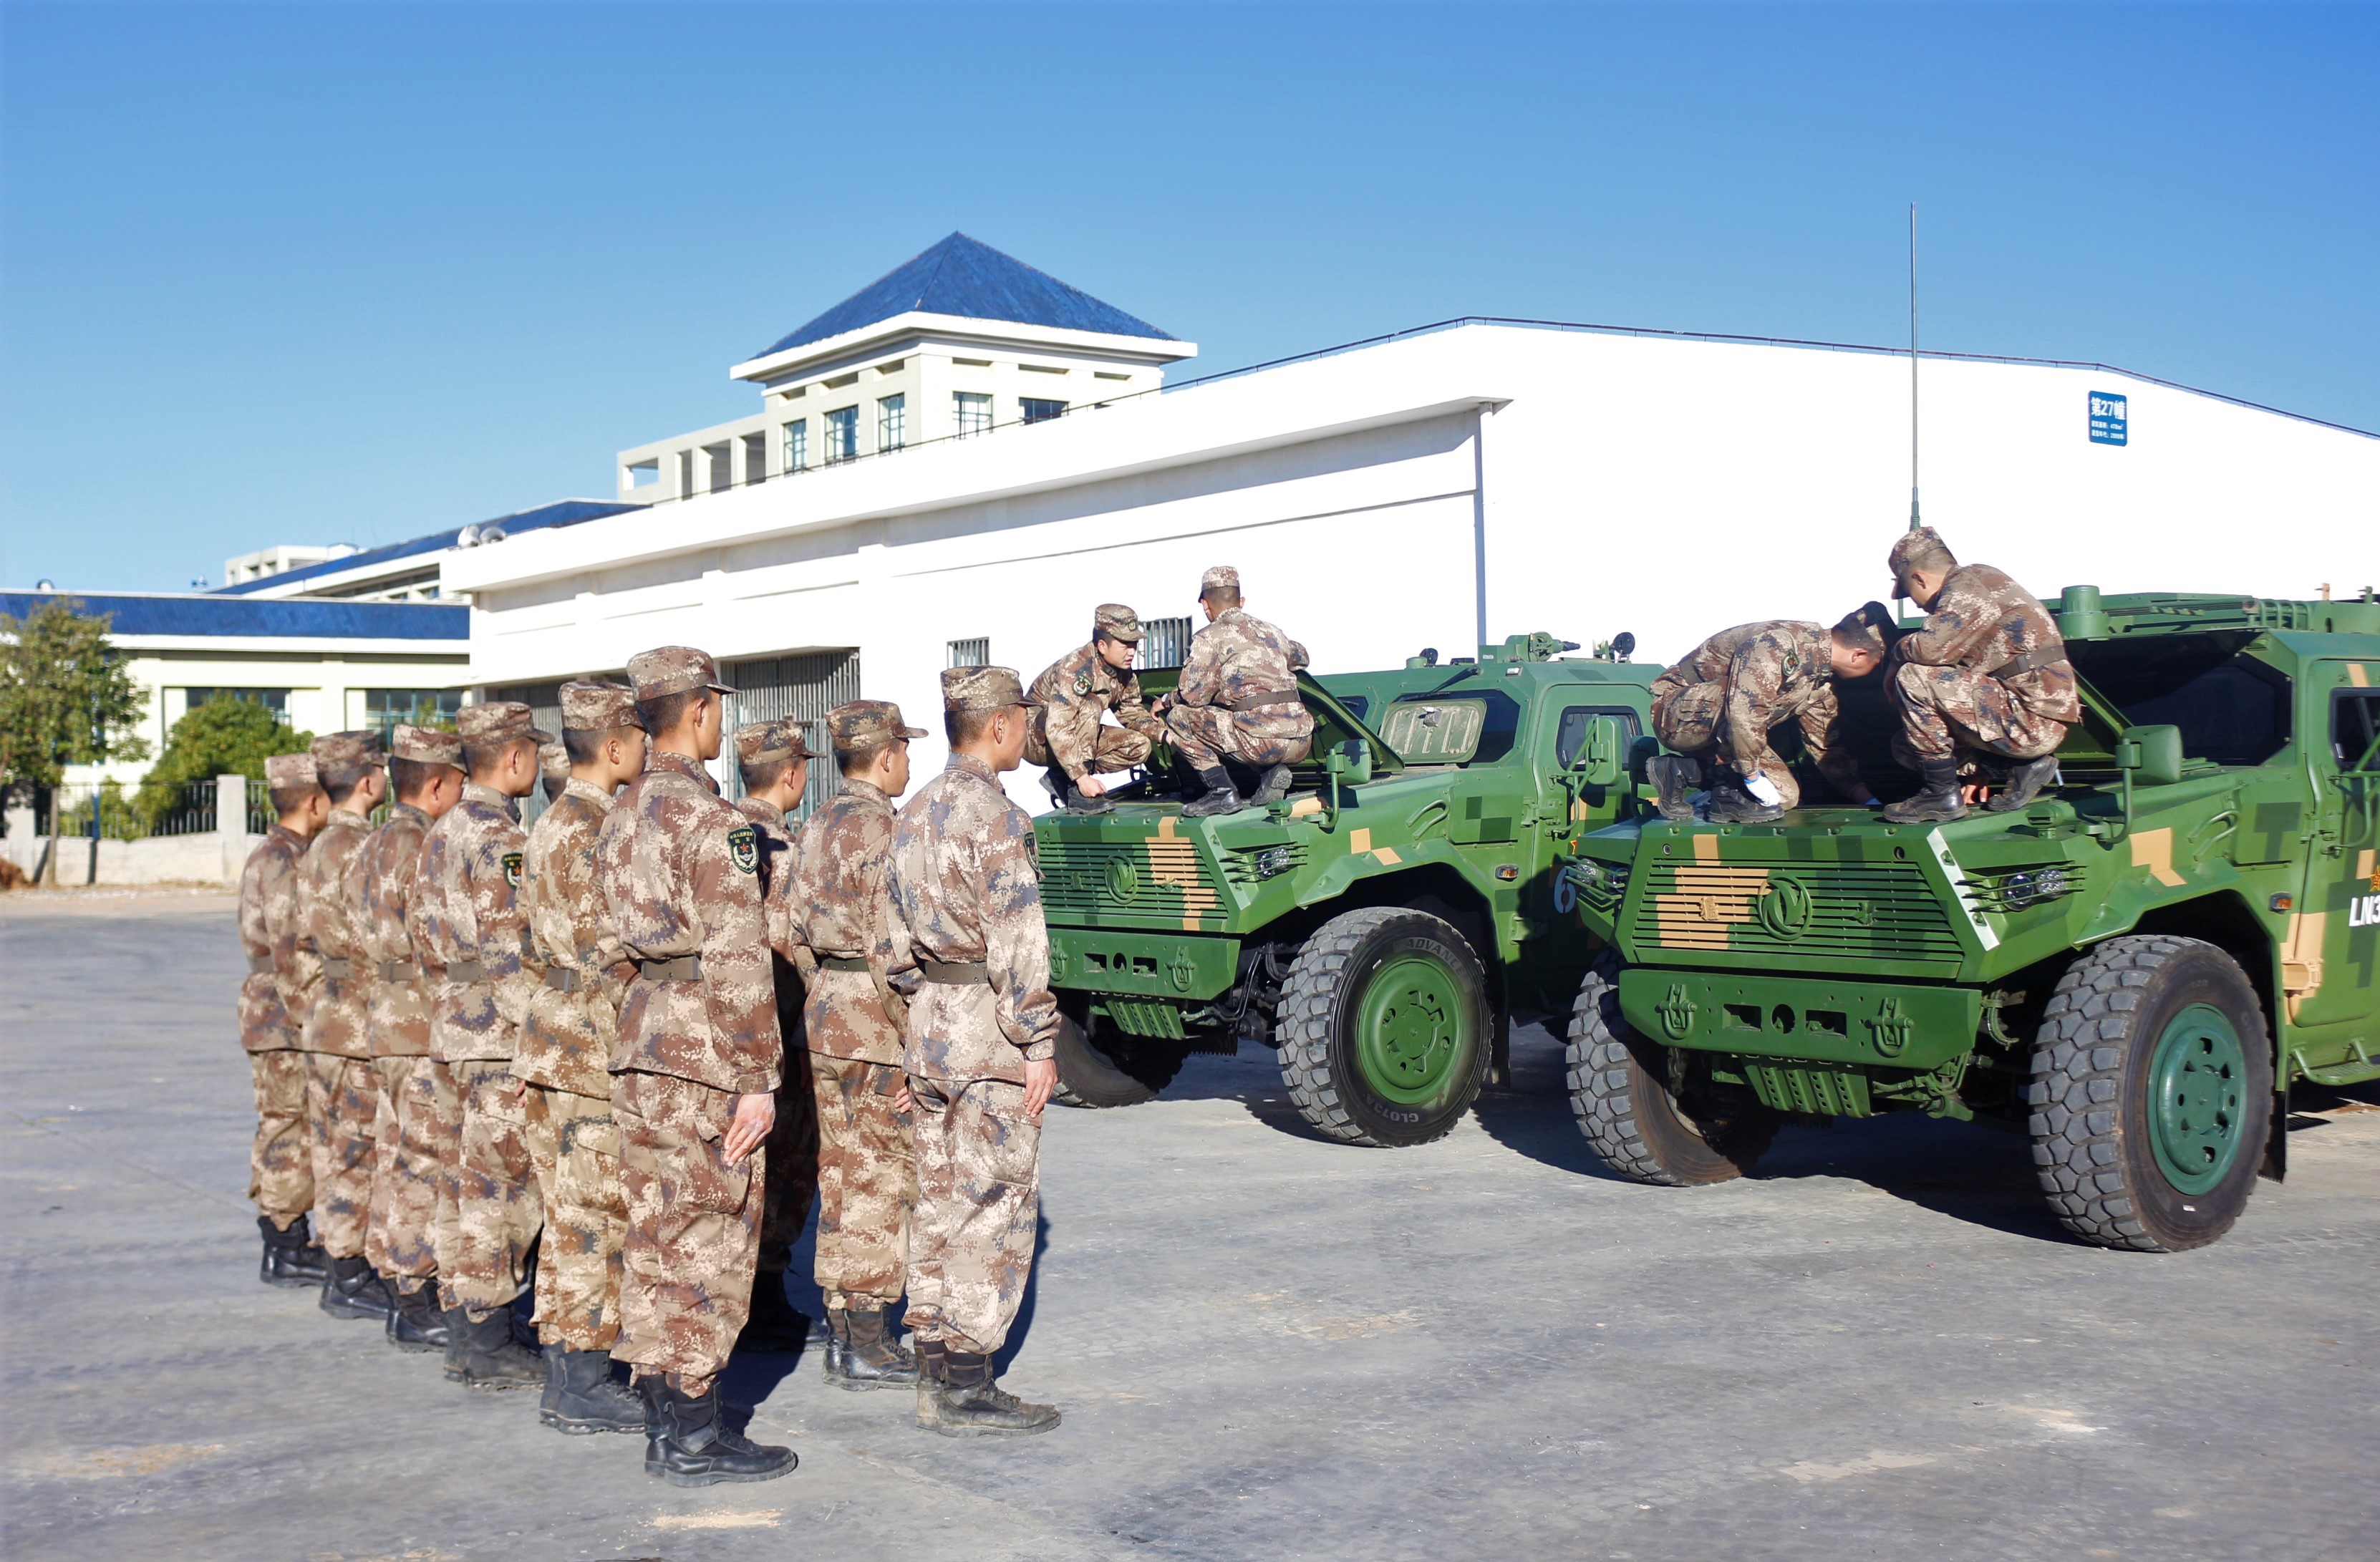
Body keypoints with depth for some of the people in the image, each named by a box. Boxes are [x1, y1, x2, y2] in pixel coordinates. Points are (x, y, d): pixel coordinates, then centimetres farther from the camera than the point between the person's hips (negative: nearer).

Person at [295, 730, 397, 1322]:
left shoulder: (317, 849, 14)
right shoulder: (361, 848, -16)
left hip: (326, 1015, 9)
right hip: (364, 1022, -9)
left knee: (337, 1150, 13)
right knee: (361, 1151, -4)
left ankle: (342, 1269, 20)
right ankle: (353, 1277, 0)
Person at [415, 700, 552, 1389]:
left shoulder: (444, 832, 13)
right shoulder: (500, 839, -17)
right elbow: (514, 953, -21)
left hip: (458, 1014, 10)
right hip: (503, 1029, -10)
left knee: (473, 1181, 15)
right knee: (501, 1185, -4)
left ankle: (469, 1335, 22)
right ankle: (485, 1344, 2)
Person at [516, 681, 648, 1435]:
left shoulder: (550, 823, 14)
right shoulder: (598, 829, -16)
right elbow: (614, 949, -20)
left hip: (551, 1025, 10)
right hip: (593, 1039, -10)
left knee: (569, 1218, 14)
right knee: (597, 1218, -4)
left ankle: (565, 1378, 21)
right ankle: (584, 1390, 1)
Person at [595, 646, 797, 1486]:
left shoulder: (622, 816, 12)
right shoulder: (714, 822, -15)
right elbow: (737, 960, -19)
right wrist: (759, 1078, -17)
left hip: (638, 1039, 9)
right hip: (703, 1047, -9)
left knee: (655, 1236, 13)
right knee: (709, 1242, -2)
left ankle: (662, 1424, 20)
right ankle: (697, 1436, 4)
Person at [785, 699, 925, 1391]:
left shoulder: (818, 827, 12)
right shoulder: (880, 827, -14)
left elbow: (786, 929, 14)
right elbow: (888, 944, -20)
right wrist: (915, 1032, -16)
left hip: (824, 1017, 9)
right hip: (875, 1022, -9)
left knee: (841, 1177, 14)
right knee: (882, 1180, -1)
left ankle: (841, 1333, 21)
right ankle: (869, 1346, 4)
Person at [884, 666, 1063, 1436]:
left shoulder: (915, 812, 13)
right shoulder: (994, 816, -14)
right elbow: (1015, 944, -19)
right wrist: (1038, 1044, -15)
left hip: (928, 1025, 9)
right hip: (987, 1031, -9)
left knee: (940, 1201, 13)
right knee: (996, 1206, -2)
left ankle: (934, 1371, 19)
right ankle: (965, 1387, 1)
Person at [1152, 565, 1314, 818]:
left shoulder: (1209, 638, 3)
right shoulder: (1270, 631, 23)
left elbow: (1194, 696, -1)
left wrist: (1166, 701, 20)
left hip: (1262, 740, -7)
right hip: (1301, 744, 7)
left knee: (1178, 718, 7)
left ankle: (1222, 791, -2)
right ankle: (1275, 771, 10)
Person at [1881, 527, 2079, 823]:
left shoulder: (1970, 582, -11)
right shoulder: (1980, 583, 19)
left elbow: (1931, 649, -27)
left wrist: (1899, 652, -1)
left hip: (2033, 720, -10)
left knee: (1913, 679, -16)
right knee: (1904, 746, 14)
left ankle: (1942, 795, -9)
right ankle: (2022, 768, 8)